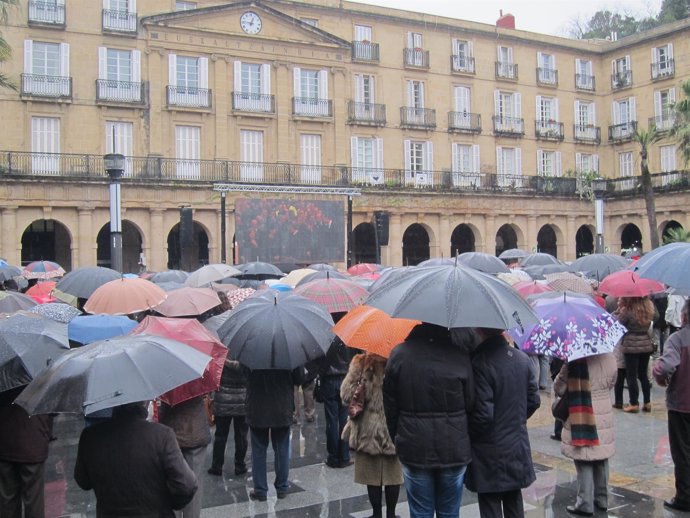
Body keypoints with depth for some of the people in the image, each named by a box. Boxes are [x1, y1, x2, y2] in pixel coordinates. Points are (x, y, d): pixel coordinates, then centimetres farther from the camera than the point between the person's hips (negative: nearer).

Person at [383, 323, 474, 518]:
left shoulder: (399, 354, -7)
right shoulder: (460, 355, -11)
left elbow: (390, 406, -1)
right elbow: (470, 404, -5)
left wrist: (397, 439, 12)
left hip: (414, 449, 0)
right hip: (454, 449, 0)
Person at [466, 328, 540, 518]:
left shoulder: (480, 363, -23)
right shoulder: (522, 358, 0)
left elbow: (483, 415, -22)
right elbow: (534, 401, 8)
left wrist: (468, 434, -4)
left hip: (490, 454, -7)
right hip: (518, 446, 7)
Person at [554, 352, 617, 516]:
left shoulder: (574, 362, -21)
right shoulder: (609, 357, -6)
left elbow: (559, 389, -12)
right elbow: (611, 383, 10)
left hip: (581, 420, -5)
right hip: (604, 418, 5)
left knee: (584, 463, 4)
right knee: (601, 460, 17)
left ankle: (585, 504, 9)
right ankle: (602, 500, 30)